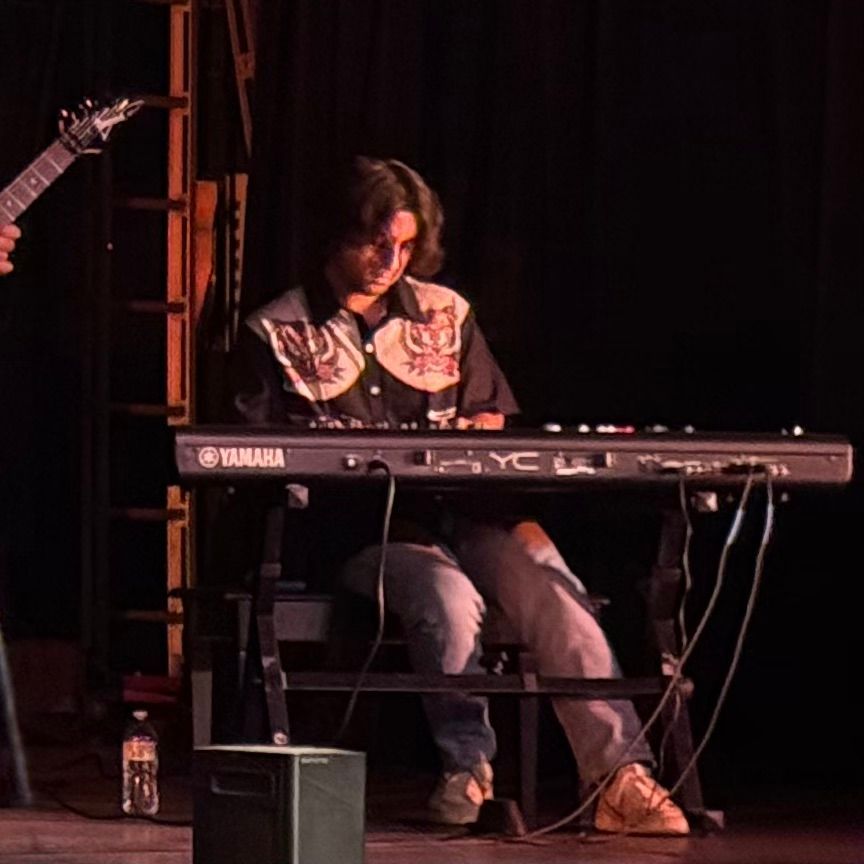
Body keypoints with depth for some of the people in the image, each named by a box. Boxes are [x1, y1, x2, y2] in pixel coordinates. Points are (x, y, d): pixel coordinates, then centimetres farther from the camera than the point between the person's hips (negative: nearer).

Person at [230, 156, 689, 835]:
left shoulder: (446, 316, 19)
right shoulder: (275, 336, 10)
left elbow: (499, 418, 22)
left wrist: (484, 432, -3)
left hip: (463, 511, 3)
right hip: (360, 529, -3)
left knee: (554, 592, -27)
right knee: (447, 596, -37)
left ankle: (622, 778, -34)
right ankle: (469, 765, -28)